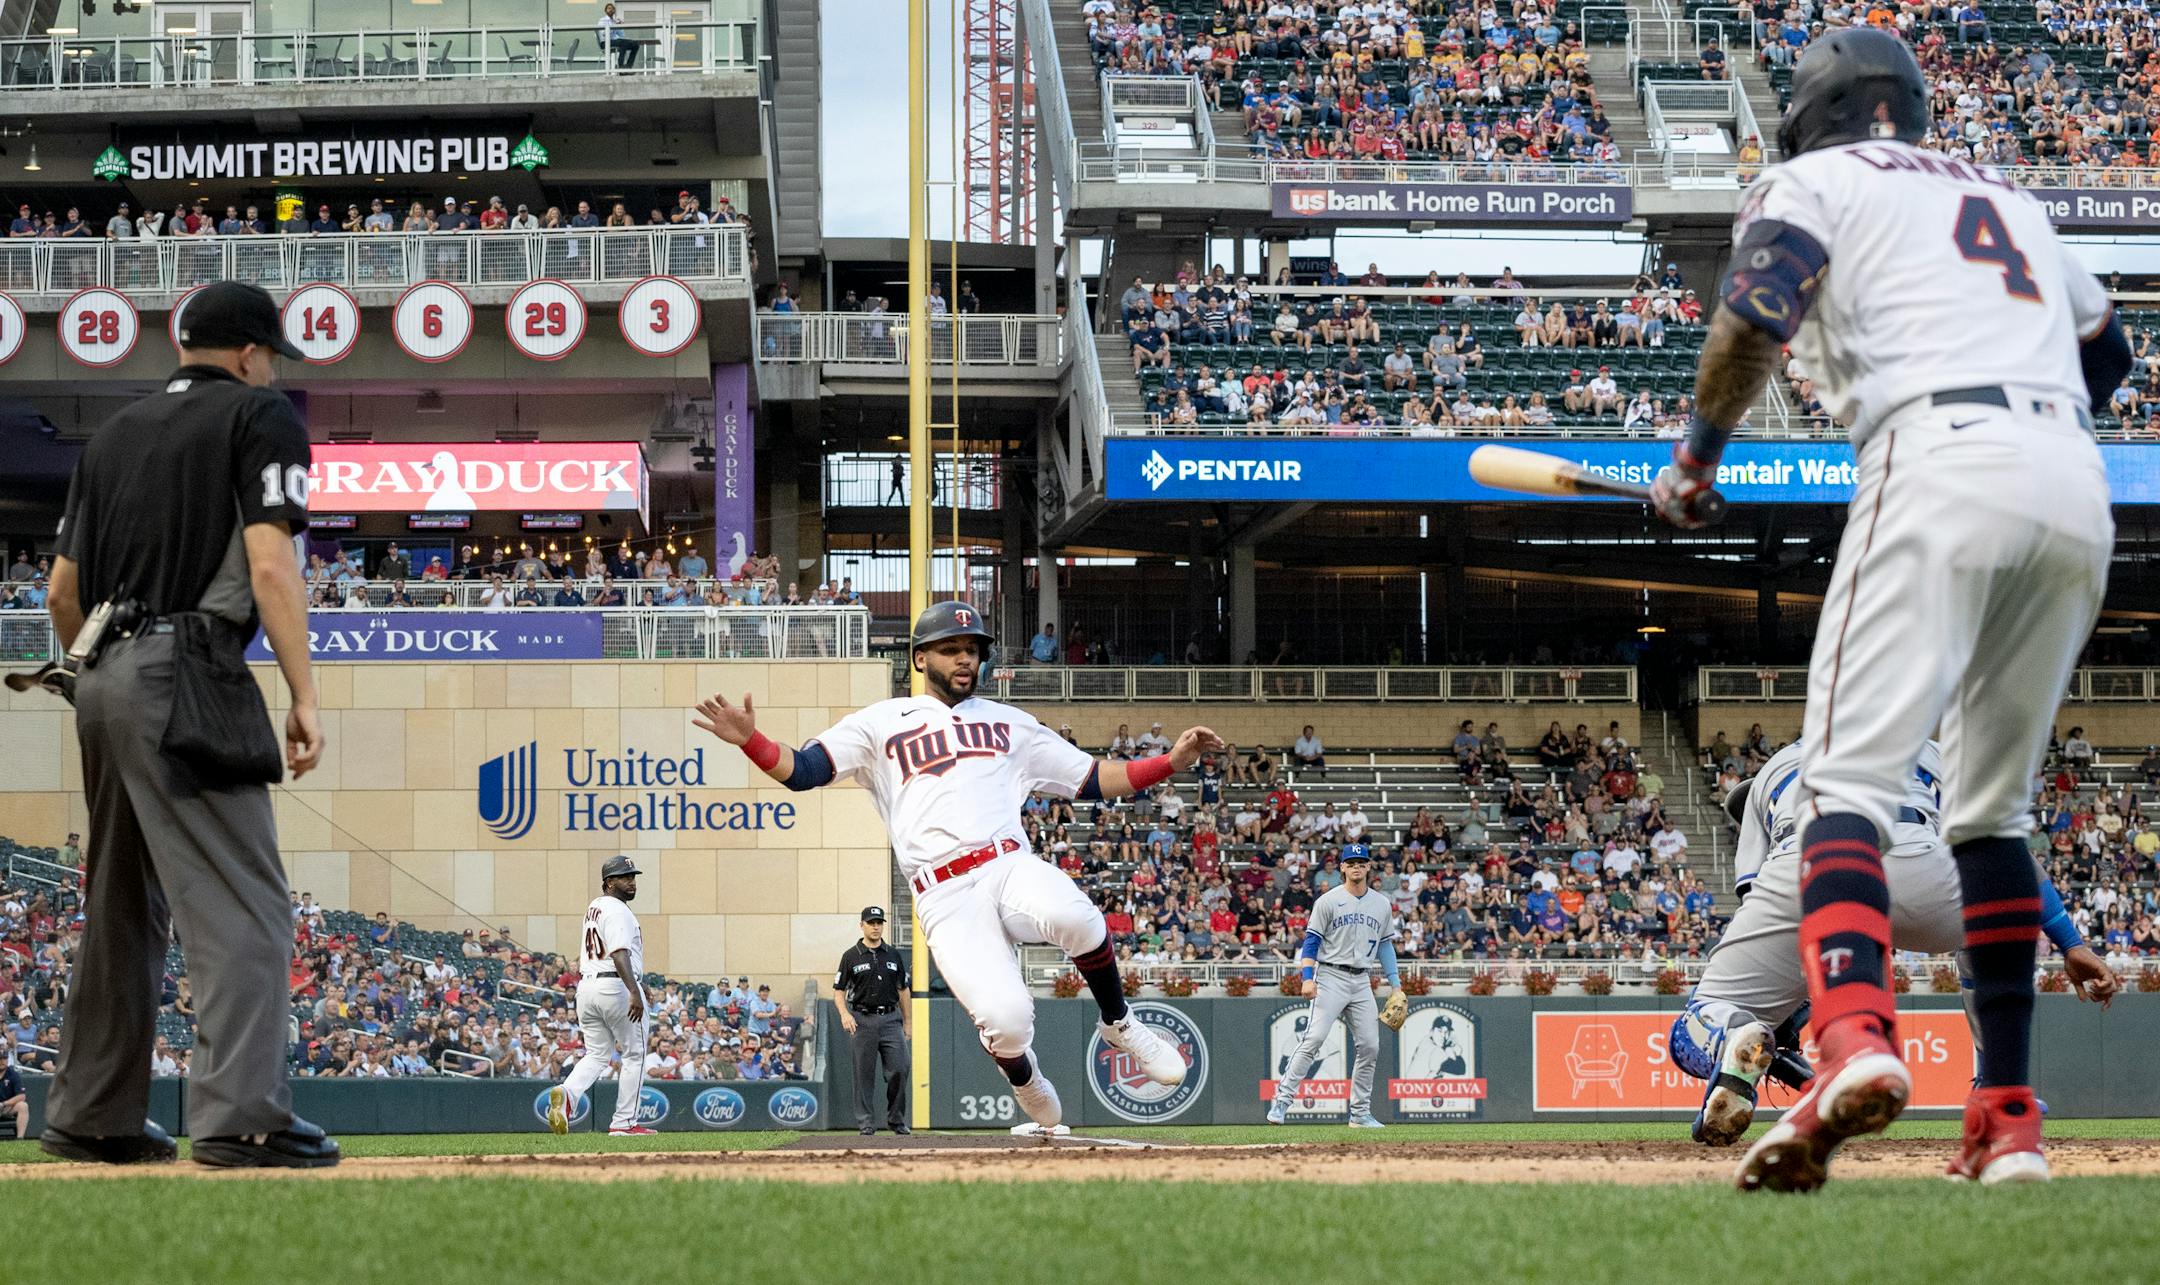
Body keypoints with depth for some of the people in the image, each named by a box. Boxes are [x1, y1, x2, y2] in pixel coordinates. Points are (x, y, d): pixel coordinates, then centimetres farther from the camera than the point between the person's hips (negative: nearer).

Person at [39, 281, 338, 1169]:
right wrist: (303, 696, -14)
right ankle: (240, 1117, -23)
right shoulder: (260, 416, 0)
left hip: (104, 684, 8)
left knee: (123, 909, 17)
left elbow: (64, 587, 18)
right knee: (243, 905, -12)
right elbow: (270, 562, -12)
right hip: (187, 679, -8)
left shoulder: (116, 433, 20)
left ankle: (92, 1117, 19)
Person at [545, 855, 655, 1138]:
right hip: (617, 986, -8)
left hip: (586, 987, 8)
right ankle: (625, 1123, 4)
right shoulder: (618, 911, -12)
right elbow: (619, 953, -26)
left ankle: (567, 1093, -18)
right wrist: (634, 992, -34)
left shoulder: (593, 908, 17)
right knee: (634, 1055, 4)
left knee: (596, 1055, 11)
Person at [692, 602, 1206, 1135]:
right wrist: (749, 740, -11)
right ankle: (1028, 1086, 14)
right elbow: (802, 770, 8)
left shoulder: (1009, 723, 26)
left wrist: (1172, 761, 13)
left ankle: (1118, 1025, -9)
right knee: (1007, 1020, -25)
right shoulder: (882, 723, 18)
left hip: (1012, 868, 2)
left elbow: (1093, 780, 26)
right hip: (946, 900, -2)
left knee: (1073, 915, -37)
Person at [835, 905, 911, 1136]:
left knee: (899, 1069, -7)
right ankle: (865, 1123, 5)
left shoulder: (893, 955, 11)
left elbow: (902, 989, 17)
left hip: (891, 1019, 2)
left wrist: (907, 1022, 14)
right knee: (864, 1073, 0)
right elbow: (839, 990, 3)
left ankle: (896, 1120, 6)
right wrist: (844, 1014, -15)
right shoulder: (851, 957, 3)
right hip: (863, 1020, -2)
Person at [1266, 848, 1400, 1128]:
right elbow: (1311, 941, -4)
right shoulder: (1329, 901, -2)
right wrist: (1308, 978, -16)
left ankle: (1360, 1113, 10)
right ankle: (1282, 1100, -16)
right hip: (1331, 977, -5)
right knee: (1315, 1038, -17)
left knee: (1369, 1046, 1)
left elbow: (1385, 945, 19)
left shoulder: (1383, 904, 12)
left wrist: (1395, 984, 13)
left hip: (1362, 981, 5)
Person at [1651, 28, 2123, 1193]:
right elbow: (2107, 350, 38)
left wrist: (1695, 455, 8)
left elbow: (1756, 315, -4)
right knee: (1992, 806, 15)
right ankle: (2008, 1118, 6)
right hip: (2078, 485, 6)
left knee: (1850, 773, -12)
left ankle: (1854, 1034, -39)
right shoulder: (2008, 201, 31)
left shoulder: (1817, 180, 14)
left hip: (1940, 455, -6)